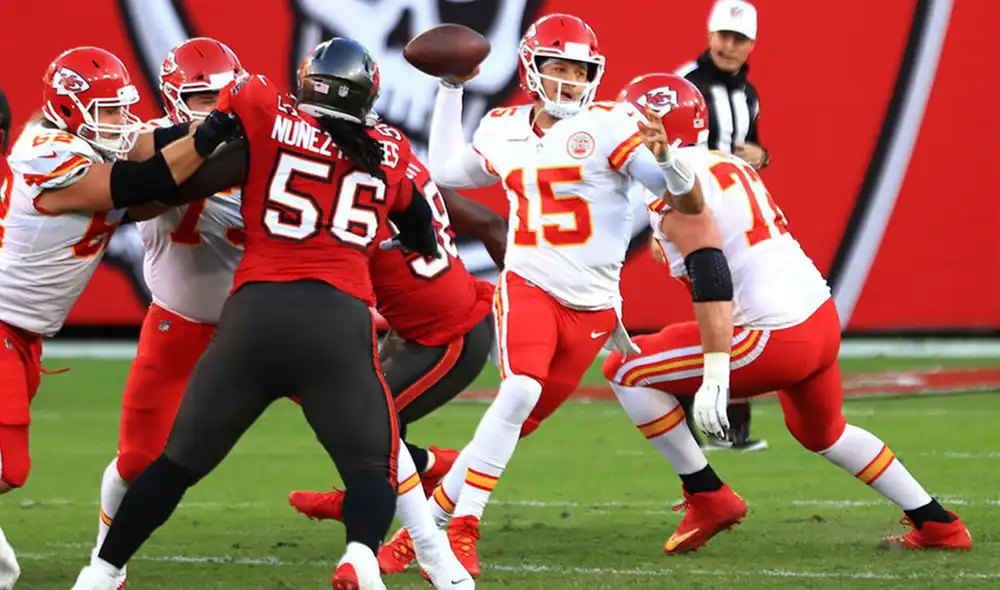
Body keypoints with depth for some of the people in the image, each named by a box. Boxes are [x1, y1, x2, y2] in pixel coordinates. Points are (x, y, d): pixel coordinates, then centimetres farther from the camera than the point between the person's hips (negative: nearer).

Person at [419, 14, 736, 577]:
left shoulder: (609, 128, -6)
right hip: (528, 287, 0)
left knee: (517, 421, 4)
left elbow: (687, 201, -10)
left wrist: (665, 158, -31)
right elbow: (446, 172, 26)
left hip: (591, 308, 0)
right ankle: (462, 530, -20)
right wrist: (451, 91, 24)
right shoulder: (505, 132, 6)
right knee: (519, 393, -24)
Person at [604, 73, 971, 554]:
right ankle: (939, 527, 38)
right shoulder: (730, 167, 14)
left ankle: (708, 497, 5)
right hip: (822, 316, 9)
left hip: (776, 339, -9)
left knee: (625, 370, 0)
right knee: (822, 432, 35)